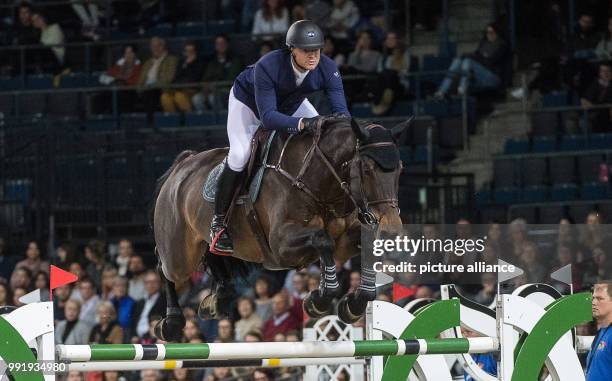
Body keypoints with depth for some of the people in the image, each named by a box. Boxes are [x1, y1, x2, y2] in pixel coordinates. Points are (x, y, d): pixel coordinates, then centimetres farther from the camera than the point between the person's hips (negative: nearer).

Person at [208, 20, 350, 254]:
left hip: (291, 103, 5)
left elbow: (341, 109, -31)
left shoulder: (327, 69, -31)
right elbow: (268, 116, -47)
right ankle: (218, 222, -10)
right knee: (238, 155, -22)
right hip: (248, 101, -5)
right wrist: (302, 123, -62)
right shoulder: (267, 67, -43)